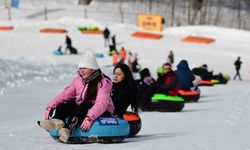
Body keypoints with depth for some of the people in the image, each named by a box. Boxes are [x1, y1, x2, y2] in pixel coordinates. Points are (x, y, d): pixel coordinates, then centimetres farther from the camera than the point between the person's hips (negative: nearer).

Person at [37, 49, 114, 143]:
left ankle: (68, 127, -54)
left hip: (103, 113, -7)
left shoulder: (103, 82, -16)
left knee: (85, 104, -34)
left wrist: (90, 117, -45)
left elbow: (101, 103, -29)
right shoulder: (78, 79, 5)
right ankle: (57, 120, -43)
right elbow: (66, 94, 1)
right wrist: (51, 106, -14)